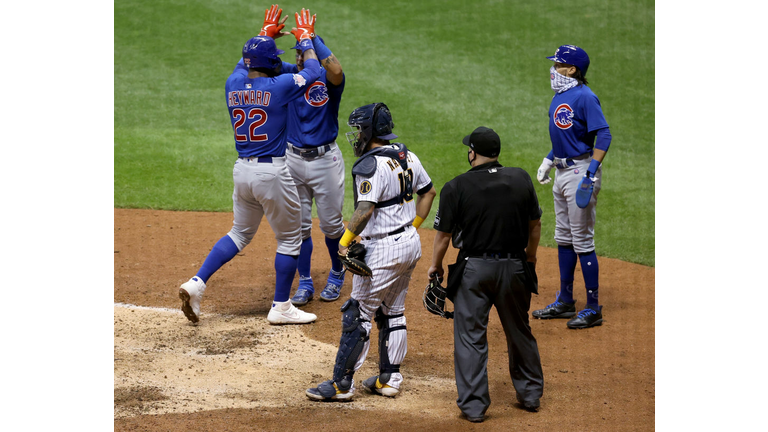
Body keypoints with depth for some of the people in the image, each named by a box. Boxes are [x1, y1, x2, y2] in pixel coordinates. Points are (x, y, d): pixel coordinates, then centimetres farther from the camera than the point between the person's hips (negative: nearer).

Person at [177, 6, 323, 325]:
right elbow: (312, 71, 2)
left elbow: (246, 62, 27)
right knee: (289, 239, 9)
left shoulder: (234, 84, 3)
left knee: (241, 232, 21)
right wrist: (305, 38, 17)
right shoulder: (278, 86, -13)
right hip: (272, 173, -6)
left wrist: (266, 33, 37)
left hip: (242, 170, 6)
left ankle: (196, 284, 8)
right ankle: (281, 308, 14)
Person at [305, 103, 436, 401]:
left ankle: (342, 384, 1)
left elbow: (365, 210, -29)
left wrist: (345, 240, -19)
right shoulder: (406, 157, 8)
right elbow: (428, 192, 19)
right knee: (392, 312, 18)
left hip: (383, 249, -9)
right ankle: (389, 379, 23)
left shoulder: (371, 165, -19)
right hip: (410, 243, 9)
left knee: (358, 315, -3)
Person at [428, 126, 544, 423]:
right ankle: (531, 395, 29)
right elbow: (535, 224, 8)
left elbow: (443, 234, -5)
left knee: (470, 336, 5)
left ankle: (473, 405, 5)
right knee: (520, 332, 18)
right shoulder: (521, 179, 0)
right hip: (514, 267, 3)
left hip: (473, 270, -3)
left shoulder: (456, 188, -11)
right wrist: (530, 257, 24)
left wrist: (435, 266, 11)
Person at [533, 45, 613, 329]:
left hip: (581, 172, -10)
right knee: (564, 238, 16)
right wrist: (548, 161, 22)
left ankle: (593, 309, 1)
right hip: (562, 171, 10)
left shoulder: (584, 97, -17)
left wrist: (591, 173, -28)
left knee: (582, 241, -6)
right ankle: (565, 302, 26)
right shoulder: (560, 95, 12)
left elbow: (603, 135, -22)